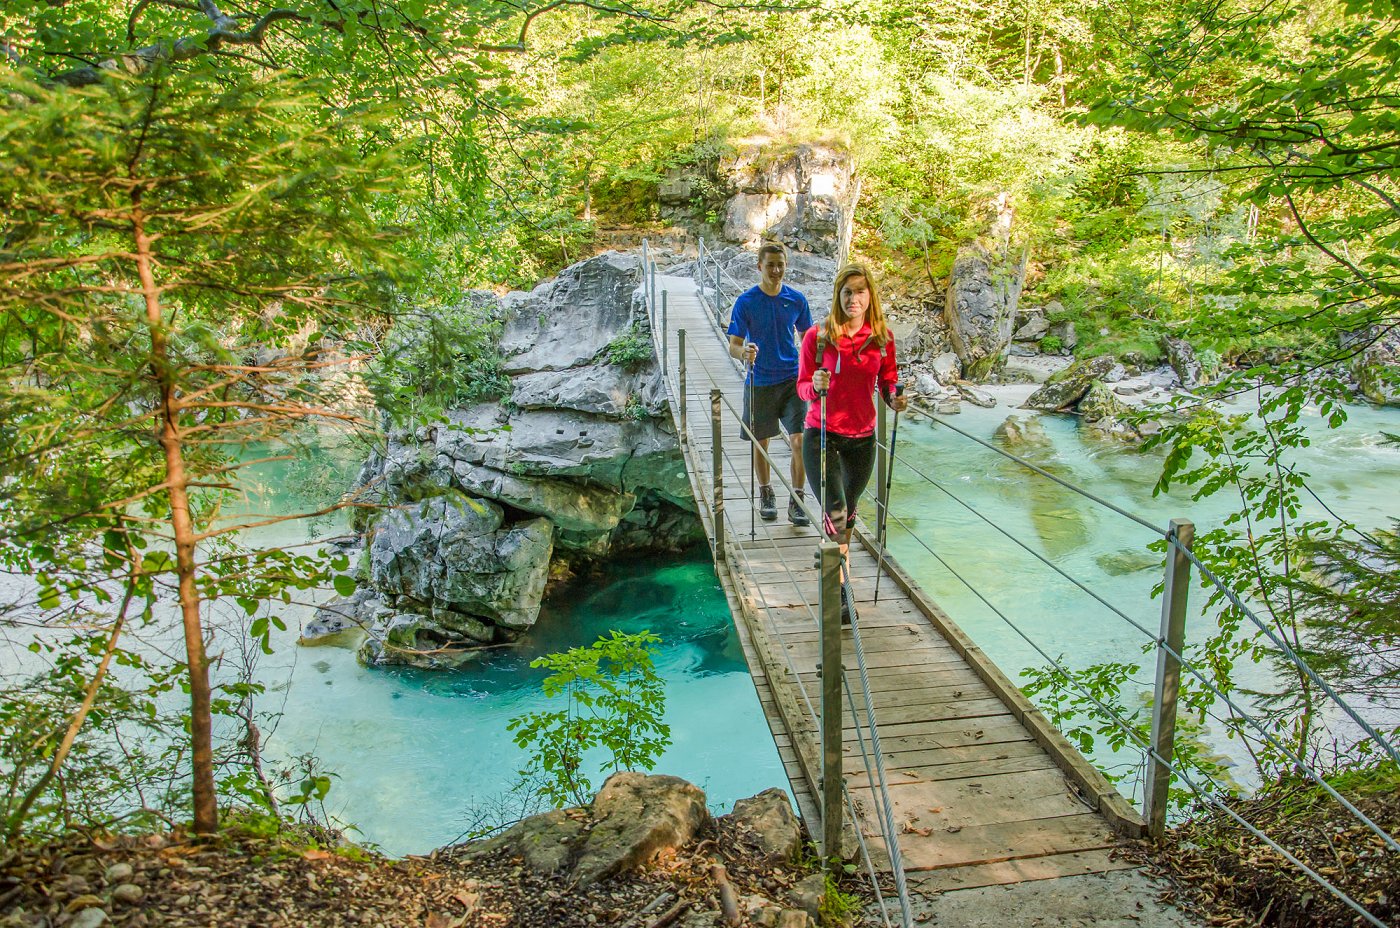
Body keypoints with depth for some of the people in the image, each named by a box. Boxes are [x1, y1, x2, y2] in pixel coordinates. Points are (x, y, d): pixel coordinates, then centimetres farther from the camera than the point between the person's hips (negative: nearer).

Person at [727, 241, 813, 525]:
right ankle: (766, 494, 32)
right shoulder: (746, 302, -6)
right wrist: (743, 353, -31)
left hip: (792, 380, 1)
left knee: (799, 441, -9)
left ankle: (796, 501, 3)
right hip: (759, 382, -1)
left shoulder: (797, 300, 1)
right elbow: (733, 345, -8)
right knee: (761, 441, 11)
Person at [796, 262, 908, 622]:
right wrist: (816, 386, -28)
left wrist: (893, 397, -12)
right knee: (835, 512, -13)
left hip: (861, 437, 4)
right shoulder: (818, 336, -11)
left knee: (848, 512, 19)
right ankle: (840, 591, -1)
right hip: (822, 435, -3)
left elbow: (887, 379, 10)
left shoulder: (882, 337, -2)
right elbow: (803, 386, -6)